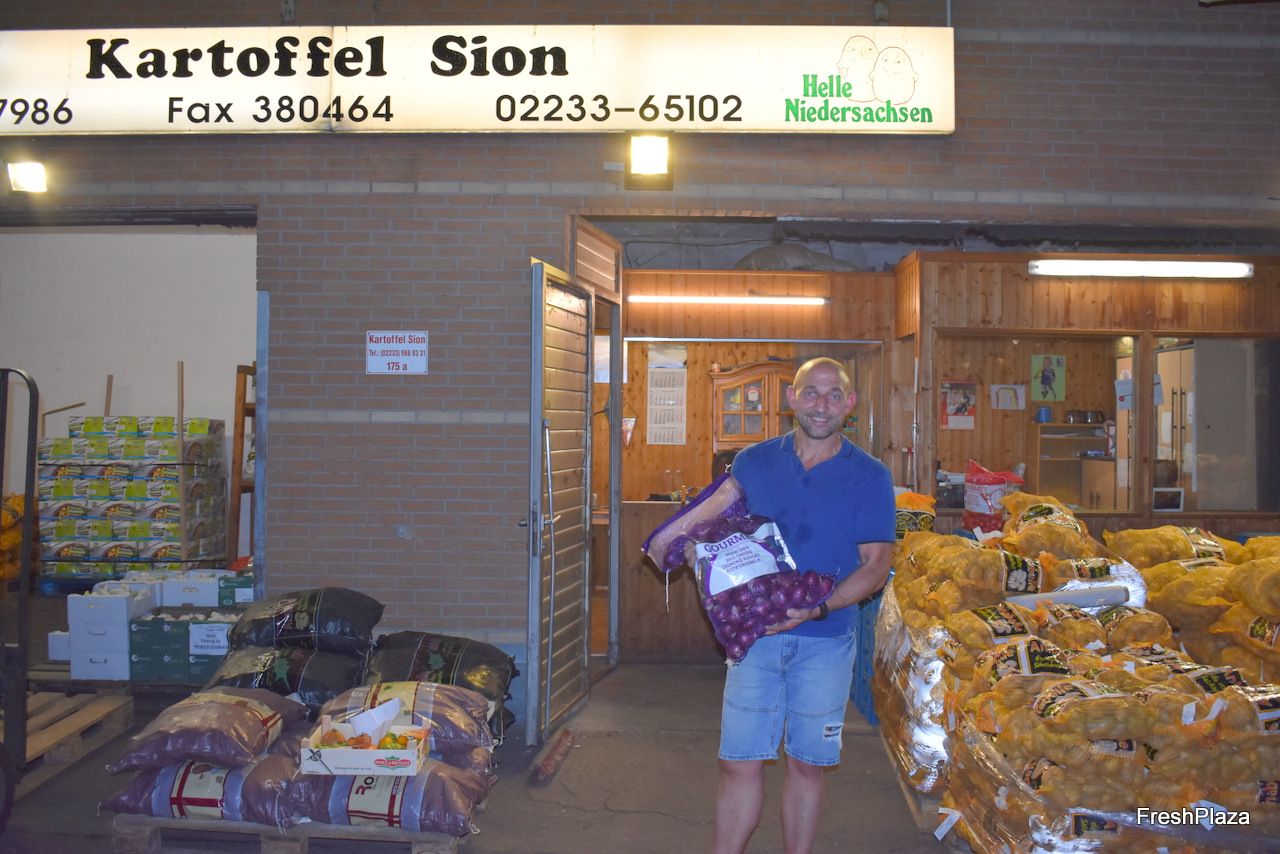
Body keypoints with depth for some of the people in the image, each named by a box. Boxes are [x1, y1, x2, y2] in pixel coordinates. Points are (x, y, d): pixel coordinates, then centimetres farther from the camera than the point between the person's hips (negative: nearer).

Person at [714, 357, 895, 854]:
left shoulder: (869, 477, -1)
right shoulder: (752, 463, 4)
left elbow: (876, 565, -5)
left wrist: (820, 607, -19)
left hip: (826, 640, -1)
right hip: (755, 634, 1)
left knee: (806, 763, 11)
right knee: (740, 762, 1)